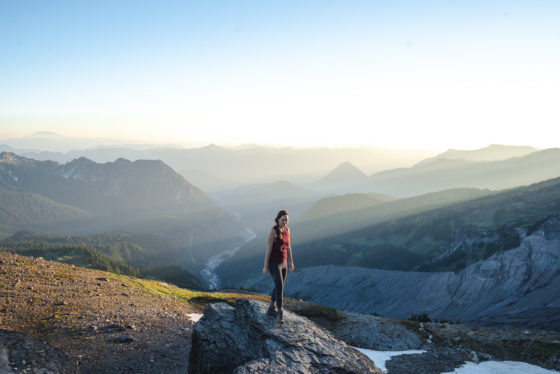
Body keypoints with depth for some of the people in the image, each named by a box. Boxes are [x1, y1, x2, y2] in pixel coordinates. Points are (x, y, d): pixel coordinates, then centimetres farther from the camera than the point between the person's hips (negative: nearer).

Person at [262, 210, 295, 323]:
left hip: (282, 263, 8)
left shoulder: (287, 230, 5)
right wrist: (265, 266, -15)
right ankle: (280, 313, -5)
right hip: (273, 263, -8)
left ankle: (271, 309, 32)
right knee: (280, 287, -16)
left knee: (278, 287, 16)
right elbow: (268, 249, -17)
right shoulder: (273, 230, -18)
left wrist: (291, 262, 15)